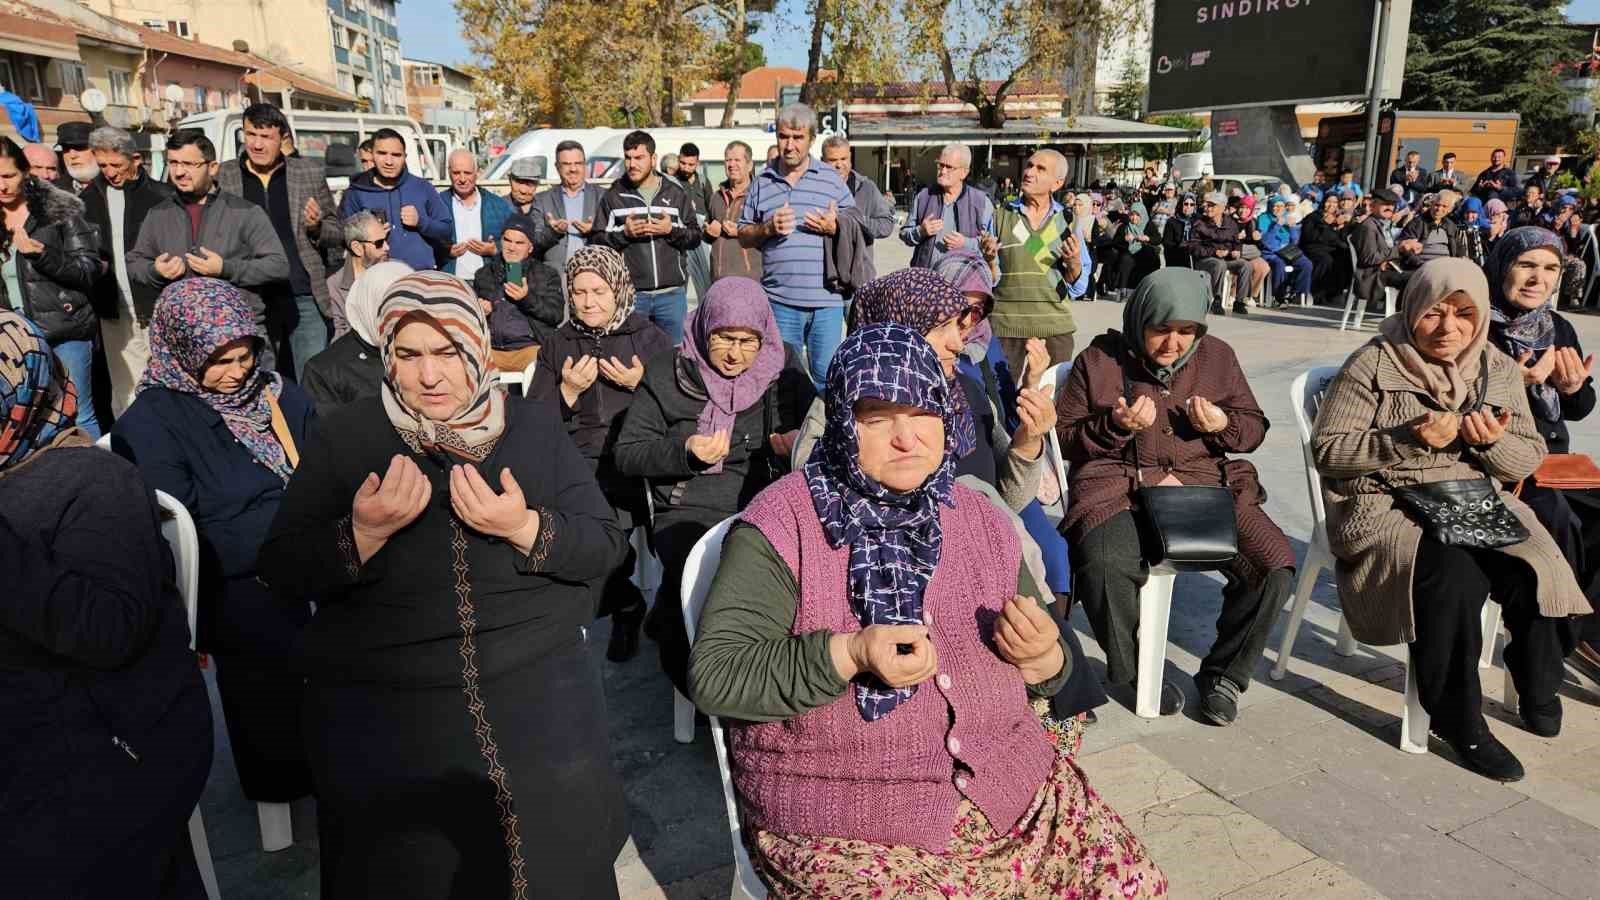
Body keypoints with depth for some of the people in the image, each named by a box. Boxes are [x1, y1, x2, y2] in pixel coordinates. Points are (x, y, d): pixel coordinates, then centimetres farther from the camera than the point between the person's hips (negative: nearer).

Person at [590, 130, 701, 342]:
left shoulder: (676, 193, 10)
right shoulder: (613, 196, 6)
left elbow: (695, 236, 8)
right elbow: (595, 241, 3)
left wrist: (672, 230, -10)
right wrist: (624, 233, -12)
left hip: (672, 293, 1)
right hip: (630, 293, -1)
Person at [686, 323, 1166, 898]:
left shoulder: (980, 519, 7)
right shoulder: (782, 523, -10)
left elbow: (1041, 668, 15)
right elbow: (713, 674, -16)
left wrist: (1042, 655, -9)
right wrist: (849, 655, -27)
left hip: (1008, 783, 5)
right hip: (841, 821, -4)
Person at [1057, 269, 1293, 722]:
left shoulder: (1218, 357, 13)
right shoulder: (1101, 359, 4)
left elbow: (1254, 427, 20)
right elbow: (1063, 436, 6)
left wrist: (1223, 425, -4)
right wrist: (1115, 426, -13)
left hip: (1207, 485, 3)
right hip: (1120, 486, -3)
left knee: (1275, 566, -19)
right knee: (1104, 567, -35)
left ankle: (1223, 673, 6)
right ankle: (1135, 671, -5)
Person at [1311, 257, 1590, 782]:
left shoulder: (1499, 370, 10)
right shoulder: (1374, 365, -5)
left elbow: (1529, 461, 12)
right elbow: (1327, 450, -9)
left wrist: (1494, 442, -11)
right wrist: (1409, 439, -19)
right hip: (1389, 508, -5)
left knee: (1538, 573, -23)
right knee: (1455, 577, -32)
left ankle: (1539, 690, 7)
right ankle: (1457, 720, -12)